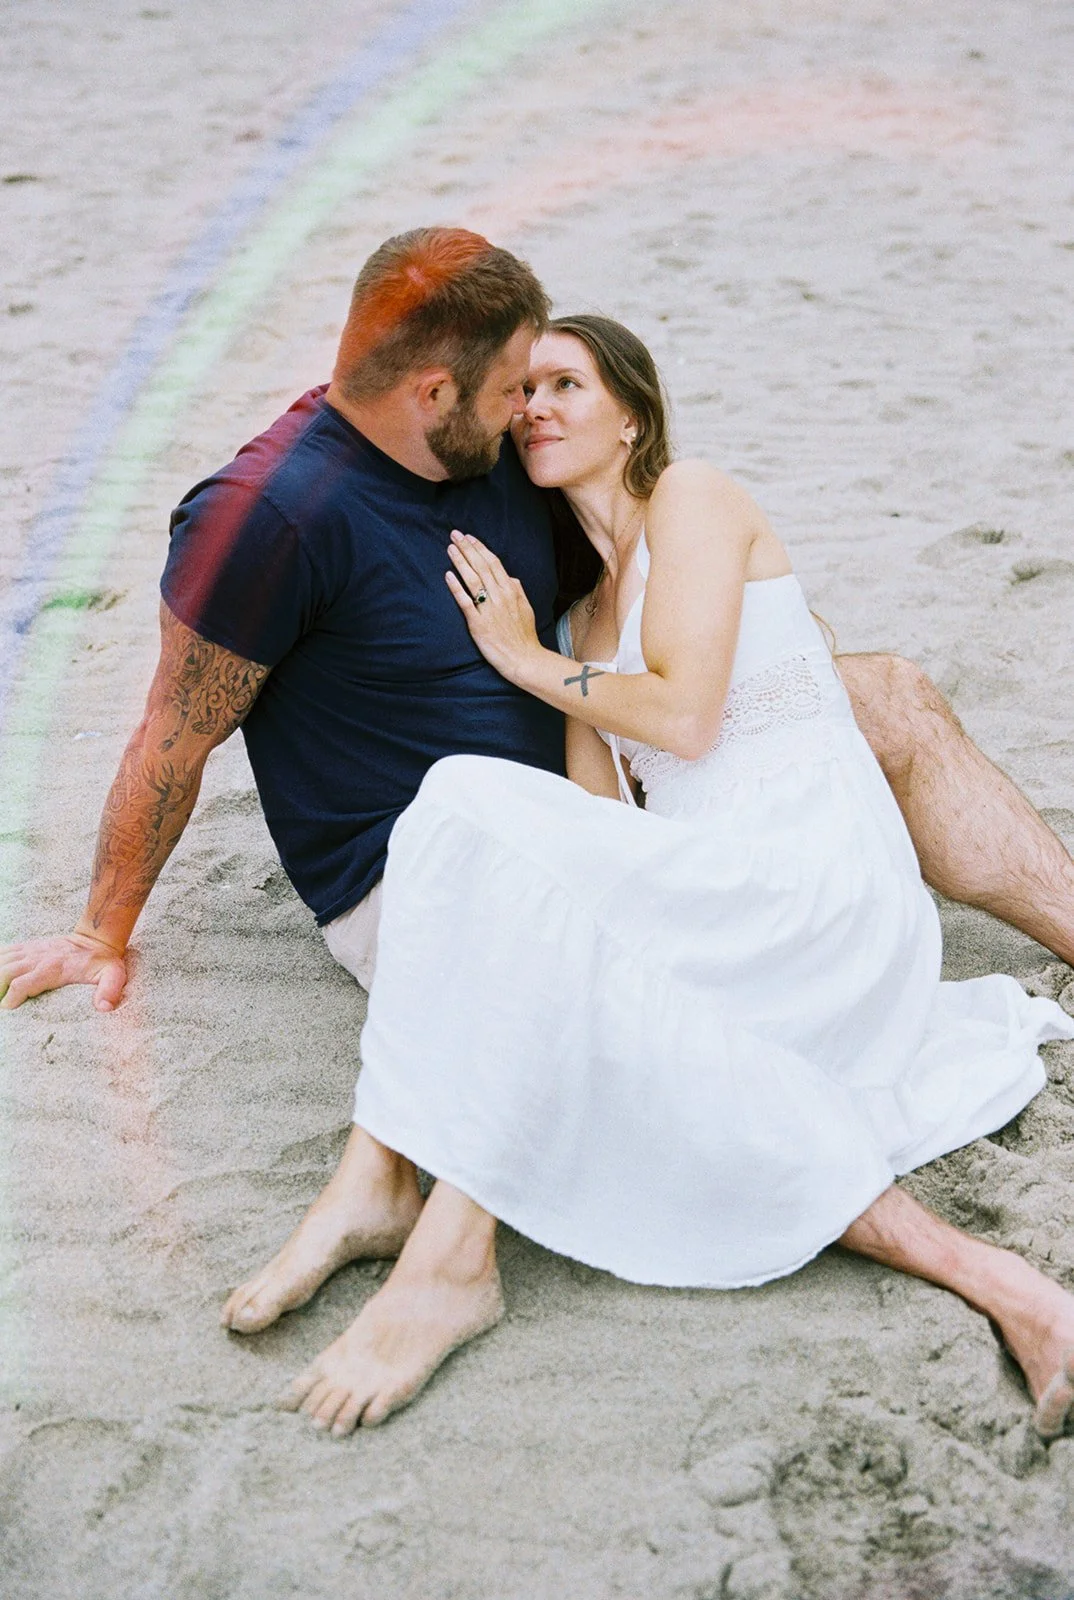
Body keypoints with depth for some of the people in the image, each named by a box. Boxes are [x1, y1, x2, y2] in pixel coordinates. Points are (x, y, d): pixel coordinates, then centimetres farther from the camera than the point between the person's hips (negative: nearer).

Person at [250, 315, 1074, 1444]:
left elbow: (684, 717, -10)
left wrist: (529, 661, 2)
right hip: (711, 897, 8)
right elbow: (599, 818, 9)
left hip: (813, 873, -8)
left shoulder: (692, 499, 3)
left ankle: (449, 1259, -30)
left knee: (480, 814, -26)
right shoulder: (582, 613, 24)